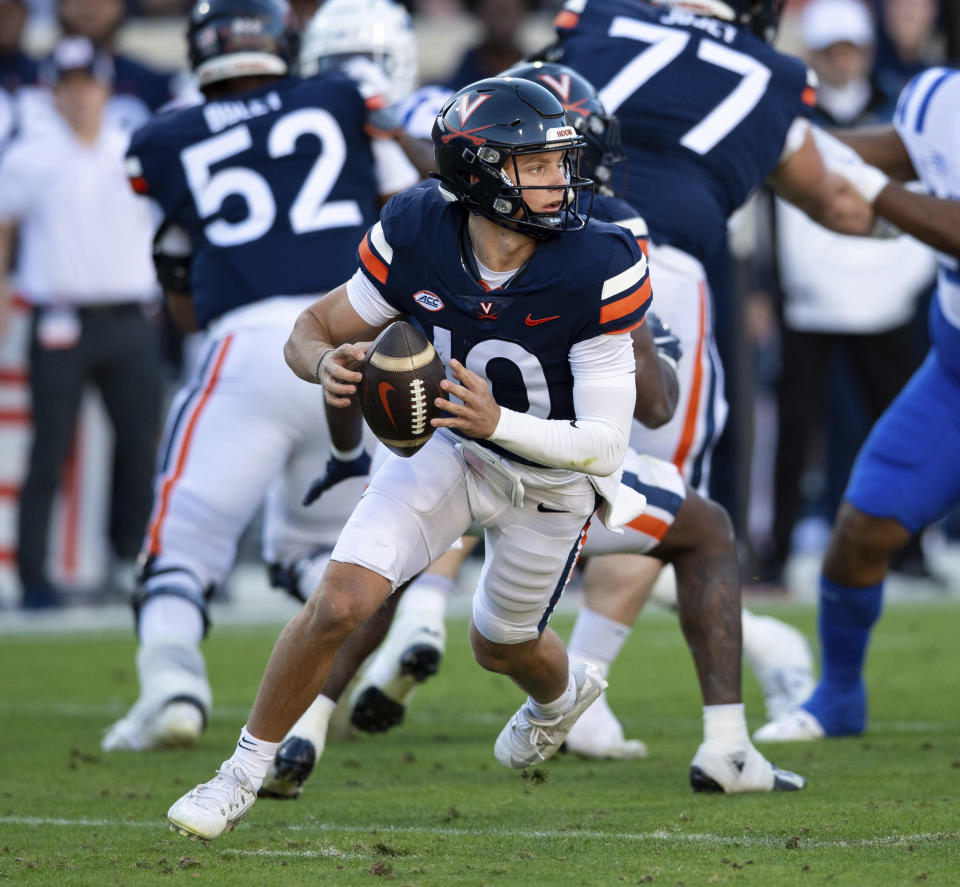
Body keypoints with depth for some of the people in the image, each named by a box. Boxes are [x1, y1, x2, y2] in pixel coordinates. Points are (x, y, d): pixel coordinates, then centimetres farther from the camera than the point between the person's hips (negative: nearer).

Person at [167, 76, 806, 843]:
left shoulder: (598, 270, -32)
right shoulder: (417, 236, -24)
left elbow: (605, 442, -29)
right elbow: (312, 331, -11)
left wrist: (497, 422, -44)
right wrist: (327, 364, -35)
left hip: (553, 477, -1)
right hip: (451, 447, 1)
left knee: (501, 646, 20)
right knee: (341, 600, -17)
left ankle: (558, 696, 59)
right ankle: (244, 774, 3)